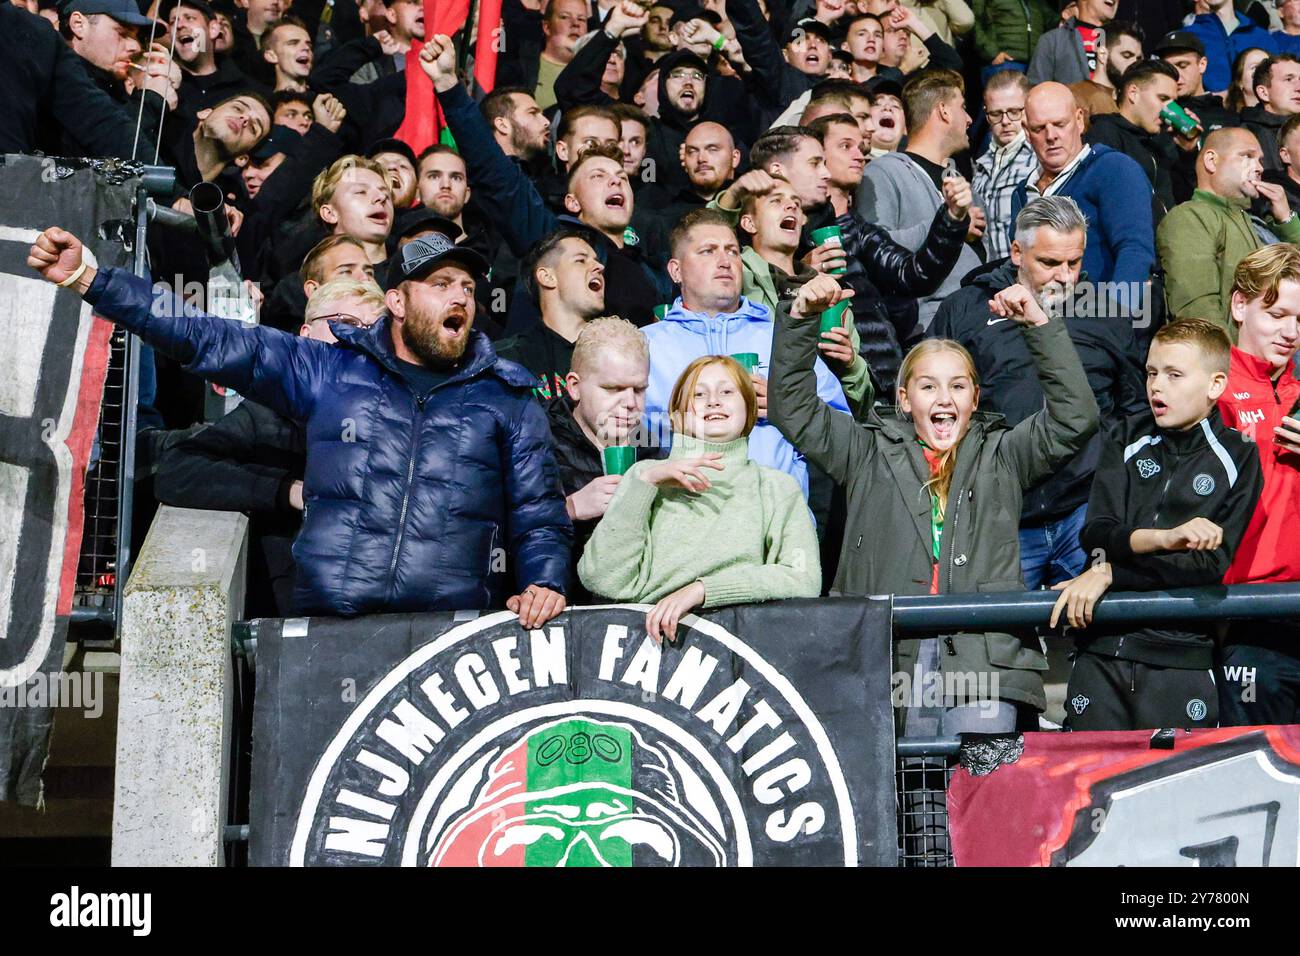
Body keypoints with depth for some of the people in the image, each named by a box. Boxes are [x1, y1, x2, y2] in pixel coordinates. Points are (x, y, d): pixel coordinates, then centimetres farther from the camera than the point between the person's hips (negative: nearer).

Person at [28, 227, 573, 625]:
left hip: (454, 632, 0)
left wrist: (543, 583, -5)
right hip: (326, 627, 1)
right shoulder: (328, 371, 14)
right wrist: (85, 279, 6)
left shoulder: (507, 402, 17)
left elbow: (538, 517, 17)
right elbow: (207, 341, 11)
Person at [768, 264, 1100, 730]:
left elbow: (1074, 415, 7)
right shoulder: (870, 454, 16)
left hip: (983, 658, 0)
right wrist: (802, 319, 4)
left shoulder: (1002, 456, 16)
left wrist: (1040, 325, 0)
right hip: (888, 655, 0)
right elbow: (792, 408, 14)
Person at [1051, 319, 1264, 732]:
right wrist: (1164, 538, -21)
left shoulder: (1238, 458, 1)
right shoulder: (1126, 438, 10)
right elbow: (1095, 532, -2)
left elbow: (1213, 564, -8)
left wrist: (1110, 571, -12)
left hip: (1182, 660, -2)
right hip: (1101, 650, 2)